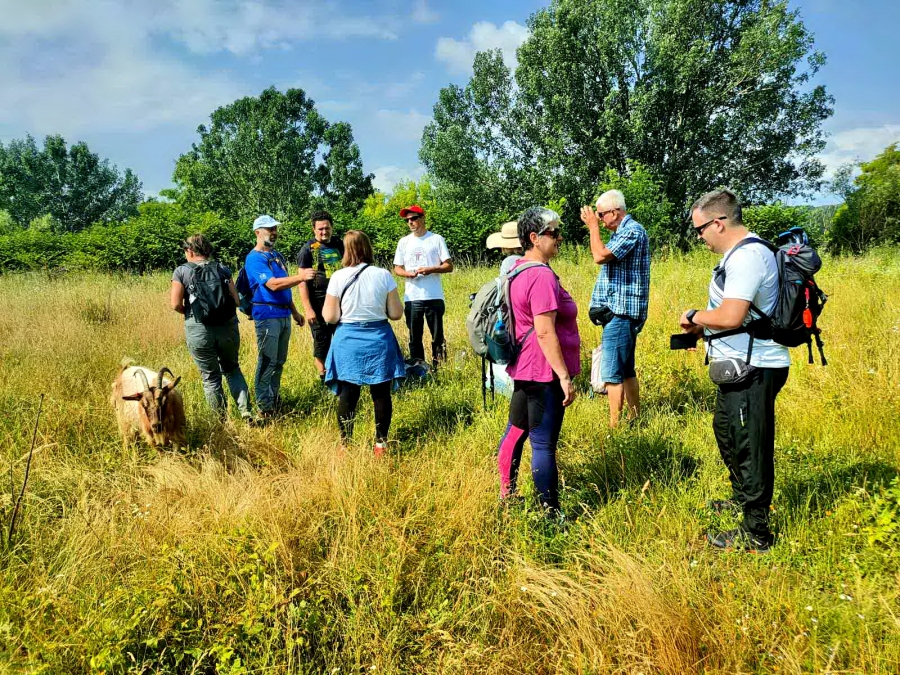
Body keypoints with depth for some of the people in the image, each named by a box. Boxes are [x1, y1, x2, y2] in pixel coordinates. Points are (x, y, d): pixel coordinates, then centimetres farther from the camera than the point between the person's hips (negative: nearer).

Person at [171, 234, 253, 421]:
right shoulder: (222, 269, 6)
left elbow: (176, 304, -7)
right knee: (232, 369, 20)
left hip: (198, 329, -2)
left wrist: (189, 312, 13)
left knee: (210, 376, 11)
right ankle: (246, 411, 6)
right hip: (227, 326, 2)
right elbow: (236, 299, -1)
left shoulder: (181, 271, 0)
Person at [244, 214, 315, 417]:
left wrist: (294, 311, 21)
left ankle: (275, 398, 27)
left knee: (279, 361, 15)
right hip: (267, 315, -8)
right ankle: (264, 406, 4)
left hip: (284, 314, 8)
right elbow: (273, 284, -24)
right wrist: (301, 276, -33)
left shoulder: (277, 255, 16)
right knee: (267, 361, -4)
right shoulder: (254, 258, -11)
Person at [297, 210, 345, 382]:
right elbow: (302, 282, -12)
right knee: (321, 344, 4)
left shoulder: (339, 245, 7)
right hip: (319, 305, -5)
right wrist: (308, 309, -19)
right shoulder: (308, 249, -8)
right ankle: (324, 380, 16)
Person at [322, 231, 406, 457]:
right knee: (381, 394, 10)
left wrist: (324, 307, 16)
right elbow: (396, 314, -3)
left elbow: (330, 317, -5)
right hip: (378, 339, 0)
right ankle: (381, 443, 18)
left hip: (348, 341, 0)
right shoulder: (383, 275, -6)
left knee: (347, 395, 9)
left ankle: (345, 445, 18)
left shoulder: (338, 277, -7)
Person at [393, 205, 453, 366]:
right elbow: (397, 268, 12)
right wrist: (407, 273, -10)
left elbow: (449, 266, 0)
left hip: (434, 297, -2)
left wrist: (430, 269, -17)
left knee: (437, 336, 3)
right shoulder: (404, 241, 11)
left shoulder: (436, 239, 2)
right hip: (411, 298, 3)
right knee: (414, 337, 9)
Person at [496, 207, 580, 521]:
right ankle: (551, 513, 12)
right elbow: (545, 333, -25)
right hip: (544, 372, -10)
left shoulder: (518, 269, 10)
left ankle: (506, 493, 34)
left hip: (523, 367, 10)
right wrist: (564, 377, -21)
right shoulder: (542, 276, -20)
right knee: (543, 444, 0)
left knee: (516, 429, 19)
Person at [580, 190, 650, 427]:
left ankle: (614, 426, -8)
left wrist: (593, 226, -13)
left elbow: (600, 256, -23)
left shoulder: (633, 230, -13)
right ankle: (635, 419, 24)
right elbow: (598, 255, 23)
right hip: (620, 311, 11)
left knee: (612, 374, -11)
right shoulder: (622, 232, 18)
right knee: (626, 370, 16)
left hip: (621, 312, -11)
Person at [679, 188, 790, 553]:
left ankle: (756, 534, 13)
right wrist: (702, 327, 9)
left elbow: (731, 316, -31)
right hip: (740, 366, 11)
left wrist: (694, 315, -14)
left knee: (750, 446, -1)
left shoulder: (747, 256, -22)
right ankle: (743, 497, 47)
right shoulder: (741, 253, 12)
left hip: (753, 371, -11)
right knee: (725, 429, 27)